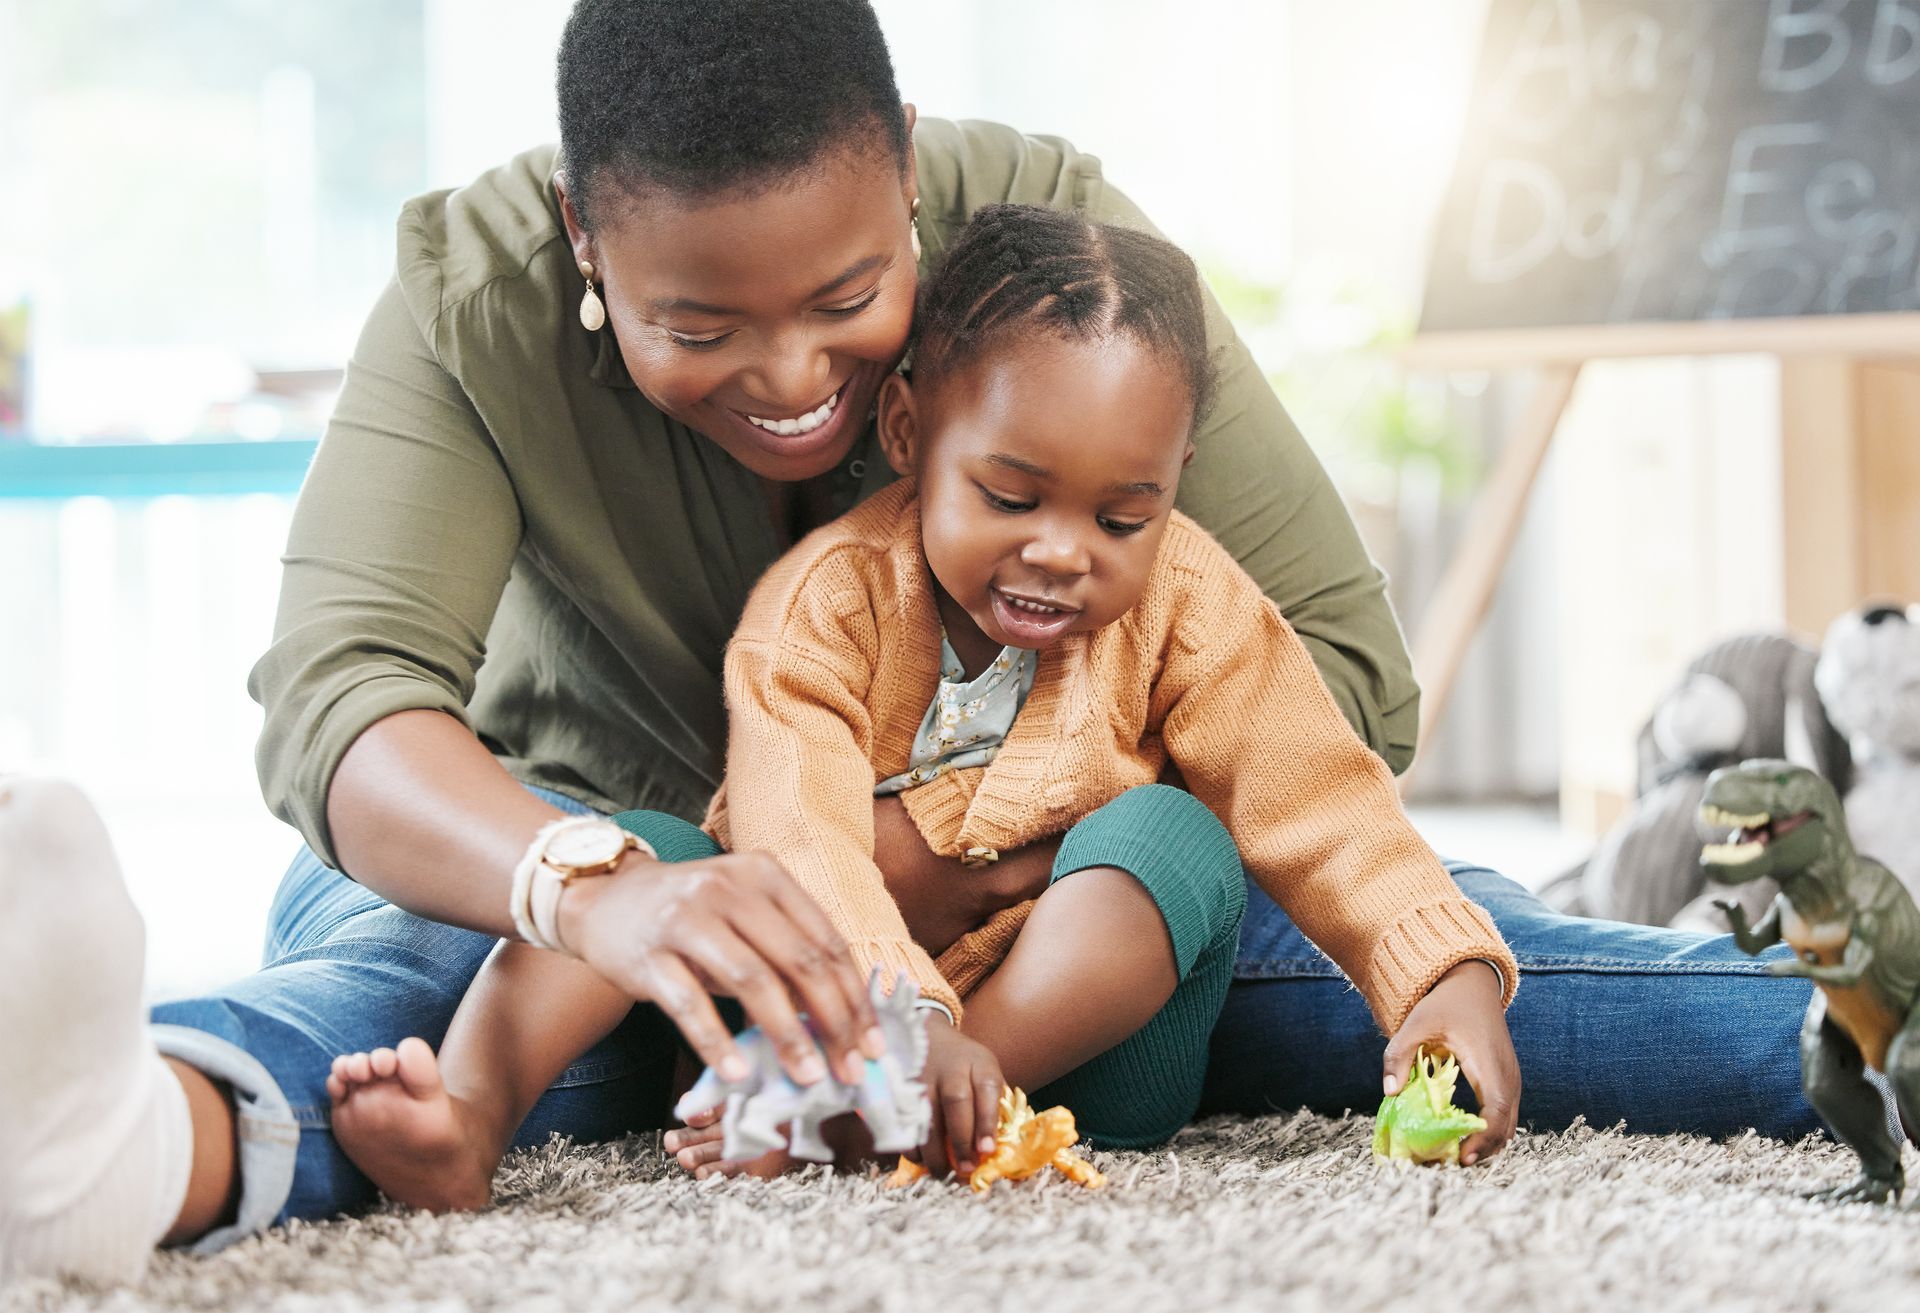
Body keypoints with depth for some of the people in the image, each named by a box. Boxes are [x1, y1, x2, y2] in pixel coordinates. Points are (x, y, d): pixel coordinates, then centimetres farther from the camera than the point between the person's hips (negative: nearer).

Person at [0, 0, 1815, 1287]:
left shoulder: (1048, 231, -18)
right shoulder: (473, 297, -20)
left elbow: (1343, 667, -19)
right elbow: (340, 690, -35)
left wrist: (962, 846, -33)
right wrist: (607, 897, -58)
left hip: (1012, 893, 3)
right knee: (405, 951, -39)